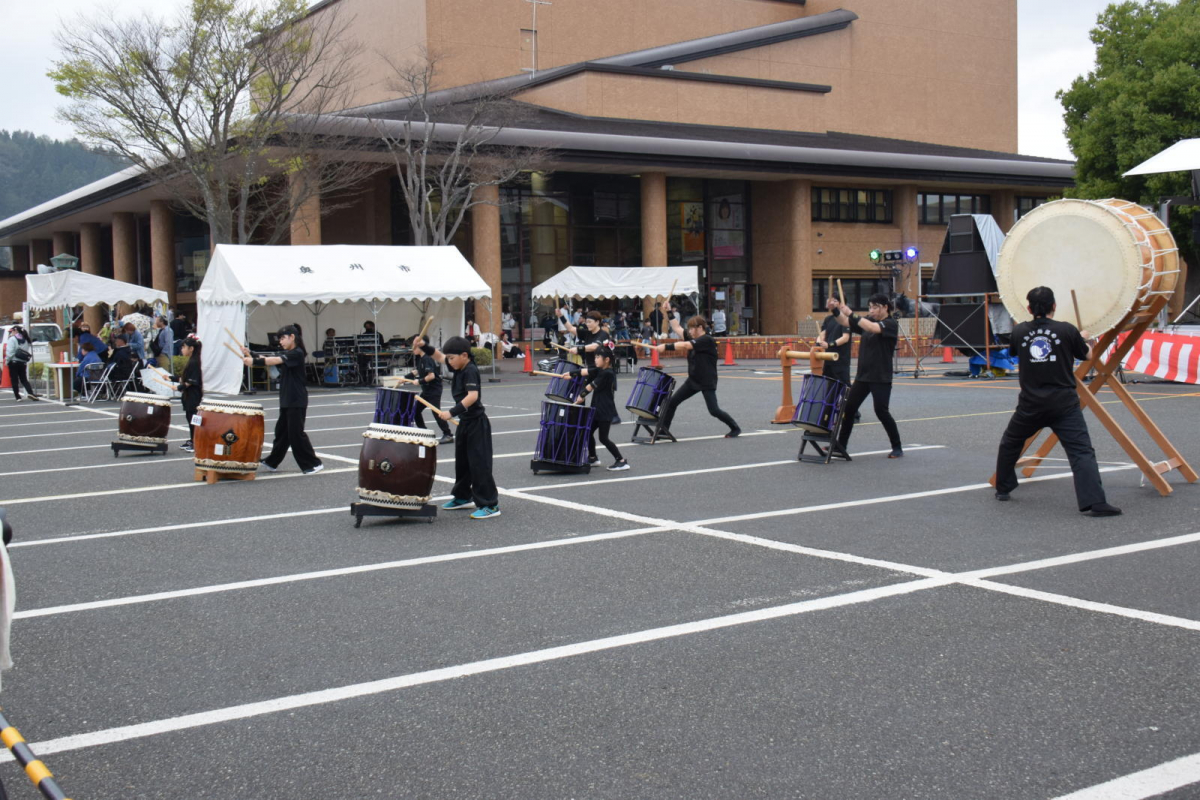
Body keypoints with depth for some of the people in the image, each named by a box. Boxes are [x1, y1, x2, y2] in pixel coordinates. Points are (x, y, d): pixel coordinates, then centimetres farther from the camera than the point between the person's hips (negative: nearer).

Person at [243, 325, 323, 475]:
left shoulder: (297, 353, -14)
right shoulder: (286, 355, 16)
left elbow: (275, 361, -25)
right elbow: (272, 361, 6)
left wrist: (254, 361, -31)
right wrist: (251, 357, -7)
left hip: (297, 402, -9)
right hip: (286, 401, 9)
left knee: (296, 433, -7)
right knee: (281, 431, 14)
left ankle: (314, 464, -1)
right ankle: (272, 462, 23)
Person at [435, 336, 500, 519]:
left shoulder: (470, 371, -19)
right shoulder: (458, 368, 7)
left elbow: (473, 396, -31)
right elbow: (439, 357, 20)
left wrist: (452, 412, -33)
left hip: (477, 423, -10)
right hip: (465, 421, 10)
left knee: (479, 463, -9)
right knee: (461, 461, 20)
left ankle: (490, 505, -7)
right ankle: (463, 497, 35)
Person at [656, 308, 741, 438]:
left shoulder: (707, 340, -18)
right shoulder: (693, 339, 8)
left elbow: (685, 346, -26)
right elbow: (677, 328, 12)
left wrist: (666, 346, -28)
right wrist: (669, 312, 6)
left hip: (707, 383, -8)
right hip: (693, 380, 8)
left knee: (714, 410, -9)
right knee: (672, 401, 2)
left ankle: (735, 429, 9)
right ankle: (664, 429, 11)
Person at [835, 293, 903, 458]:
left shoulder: (891, 324, -10)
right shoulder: (868, 320, 11)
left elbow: (872, 328, -28)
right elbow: (845, 322, 4)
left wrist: (851, 313, -30)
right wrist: (836, 311, -16)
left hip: (881, 378, -7)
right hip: (862, 376, 7)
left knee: (881, 411, -10)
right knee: (849, 408, 7)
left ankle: (897, 448, 2)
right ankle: (841, 444, 18)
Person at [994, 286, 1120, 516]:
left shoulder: (1019, 331, 1)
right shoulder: (1067, 330, -5)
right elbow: (1084, 355, 11)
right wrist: (1083, 337, 33)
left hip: (1030, 405, 2)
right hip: (1064, 404, -2)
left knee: (1009, 444, 25)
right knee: (1082, 452, -8)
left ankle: (1003, 489, 36)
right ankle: (1094, 503, -21)